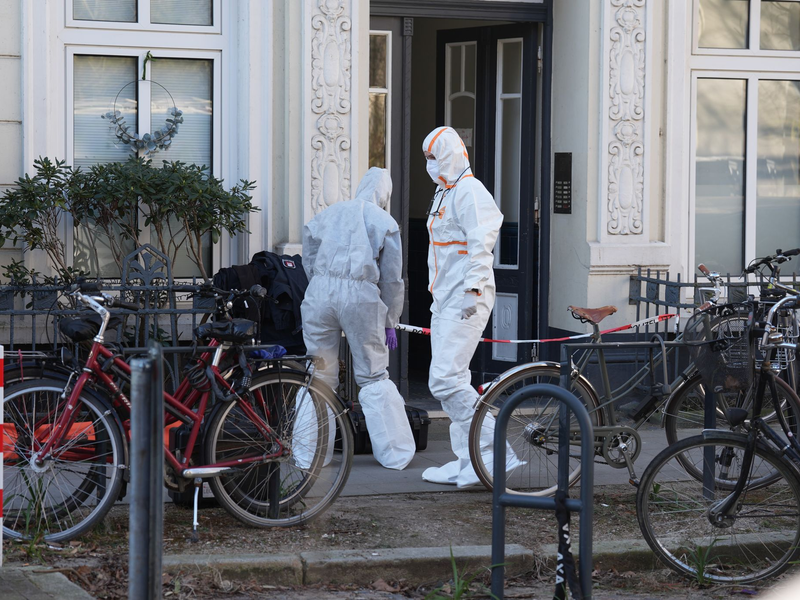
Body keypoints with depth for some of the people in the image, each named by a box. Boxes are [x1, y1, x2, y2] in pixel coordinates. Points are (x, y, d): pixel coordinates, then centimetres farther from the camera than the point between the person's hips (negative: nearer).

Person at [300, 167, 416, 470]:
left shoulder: (328, 214, 17)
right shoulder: (385, 223, 8)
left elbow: (309, 262, 18)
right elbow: (392, 279, 8)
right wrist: (390, 323, 15)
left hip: (320, 293, 2)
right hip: (362, 295, -2)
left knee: (318, 376, 11)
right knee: (374, 377, 7)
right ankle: (395, 453, 8)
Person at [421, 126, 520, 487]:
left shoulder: (469, 192, -11)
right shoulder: (444, 193, 21)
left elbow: (480, 244, -20)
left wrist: (473, 288, -26)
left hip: (466, 301, -11)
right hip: (445, 301, 11)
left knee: (445, 380, -16)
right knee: (449, 381, 9)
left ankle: (495, 451, -13)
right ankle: (468, 463, 13)